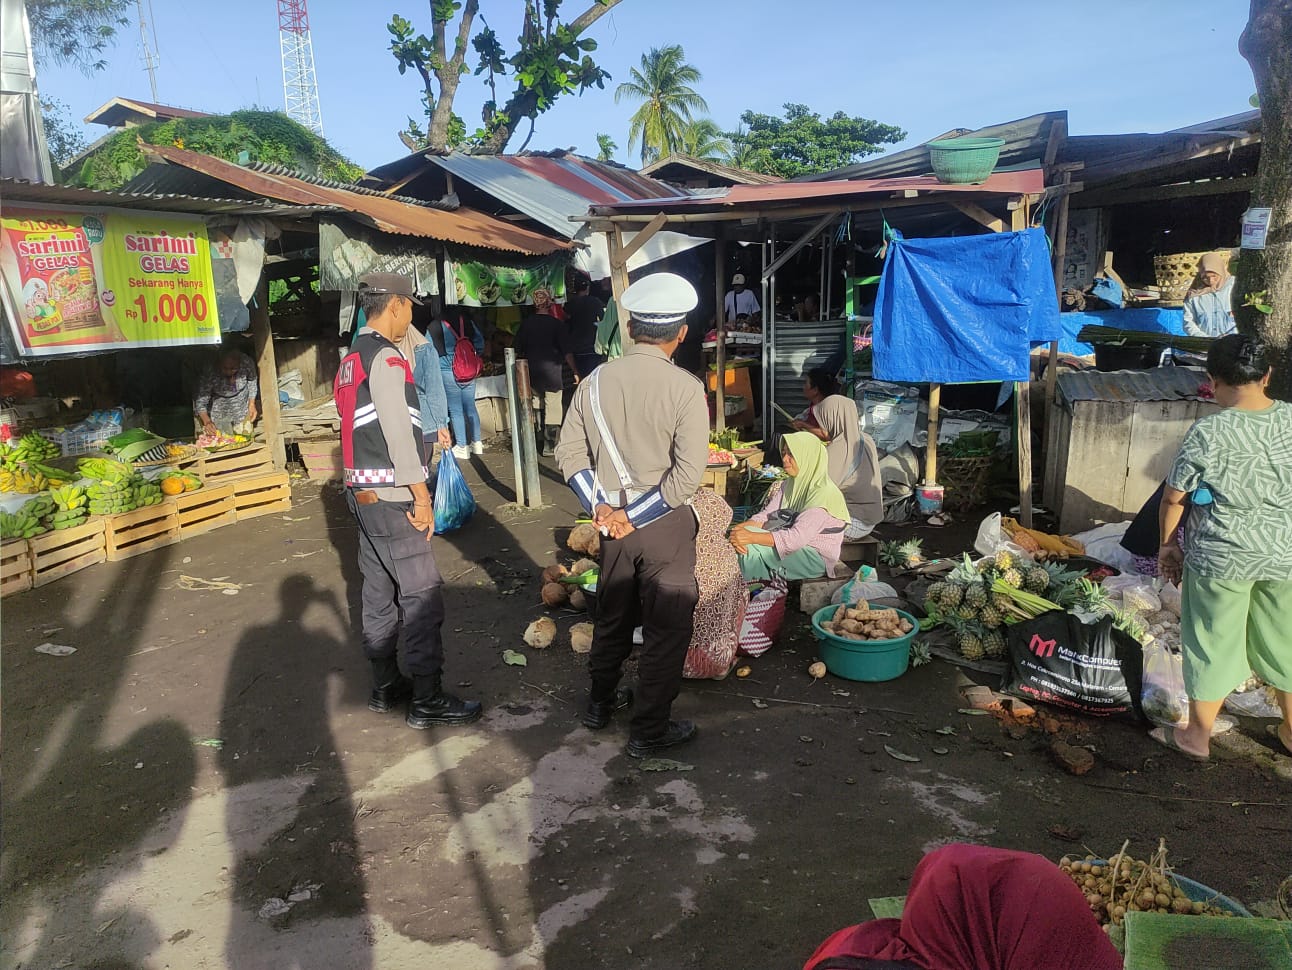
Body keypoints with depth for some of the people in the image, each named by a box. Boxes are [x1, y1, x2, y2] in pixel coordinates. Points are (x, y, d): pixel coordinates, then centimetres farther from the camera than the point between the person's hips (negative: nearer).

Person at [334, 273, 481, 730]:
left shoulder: (351, 360, 14)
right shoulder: (387, 359, -15)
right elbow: (398, 434, -19)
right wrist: (422, 497, -16)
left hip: (363, 492, 10)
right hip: (392, 497, -10)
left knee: (380, 592, 15)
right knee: (423, 595, -4)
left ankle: (385, 687, 26)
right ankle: (427, 701, 2)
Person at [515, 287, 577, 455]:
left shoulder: (525, 323, 2)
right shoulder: (557, 324, -8)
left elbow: (518, 350, 7)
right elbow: (567, 351, -11)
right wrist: (575, 372, -6)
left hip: (532, 371, 4)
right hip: (552, 371, -4)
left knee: (537, 407, 17)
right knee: (553, 409, 4)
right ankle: (550, 445, 5)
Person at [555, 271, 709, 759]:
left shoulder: (596, 380, -3)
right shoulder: (685, 388, -16)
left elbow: (570, 452, -1)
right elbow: (687, 475, -21)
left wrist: (601, 506, -4)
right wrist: (636, 515, -14)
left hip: (611, 519, 5)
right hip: (666, 524, -5)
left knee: (613, 614, 23)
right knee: (667, 627, 10)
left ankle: (601, 701, 41)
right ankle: (649, 731, 20)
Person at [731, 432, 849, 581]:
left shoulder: (824, 493, -18)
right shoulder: (789, 486, 11)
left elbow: (798, 537, -27)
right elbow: (765, 516, 1)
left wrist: (751, 537, -31)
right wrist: (741, 528, -21)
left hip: (816, 559, -7)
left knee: (751, 547, -24)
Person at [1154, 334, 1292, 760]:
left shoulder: (1208, 433, -19)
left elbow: (1173, 496, -12)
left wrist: (1168, 543, 4)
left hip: (1222, 559, -4)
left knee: (1213, 643, 10)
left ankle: (1197, 735, 26)